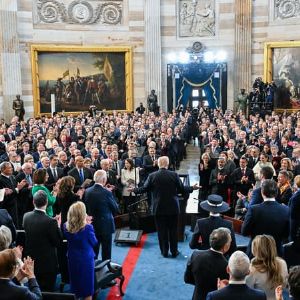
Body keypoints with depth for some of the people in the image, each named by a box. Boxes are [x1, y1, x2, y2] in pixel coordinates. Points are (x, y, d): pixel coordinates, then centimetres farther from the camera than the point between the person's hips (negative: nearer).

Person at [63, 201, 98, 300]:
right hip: (86, 259, -4)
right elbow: (94, 242, -9)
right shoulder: (88, 228, -24)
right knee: (87, 285, 11)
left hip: (72, 259, 4)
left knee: (74, 283, 21)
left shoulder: (66, 226, -12)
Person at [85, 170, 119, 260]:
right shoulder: (107, 192, -20)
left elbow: (86, 208, 5)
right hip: (105, 226, -5)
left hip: (92, 225, 5)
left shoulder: (87, 191, -6)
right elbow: (116, 209, -11)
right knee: (106, 251, 8)